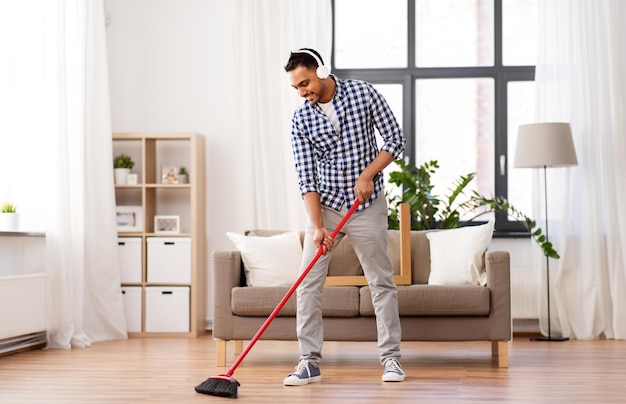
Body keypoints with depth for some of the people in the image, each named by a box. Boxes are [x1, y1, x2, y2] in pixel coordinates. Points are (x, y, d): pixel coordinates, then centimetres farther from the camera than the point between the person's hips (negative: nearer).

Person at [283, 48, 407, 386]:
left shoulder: (364, 94, -8)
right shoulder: (300, 120, -5)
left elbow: (395, 139, -4)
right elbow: (307, 178, -9)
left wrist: (368, 174, -17)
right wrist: (317, 226, -19)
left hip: (367, 206, -1)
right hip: (324, 206, 1)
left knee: (382, 282, 4)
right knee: (308, 282, -5)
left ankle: (391, 357, 15)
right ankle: (310, 361, 1)